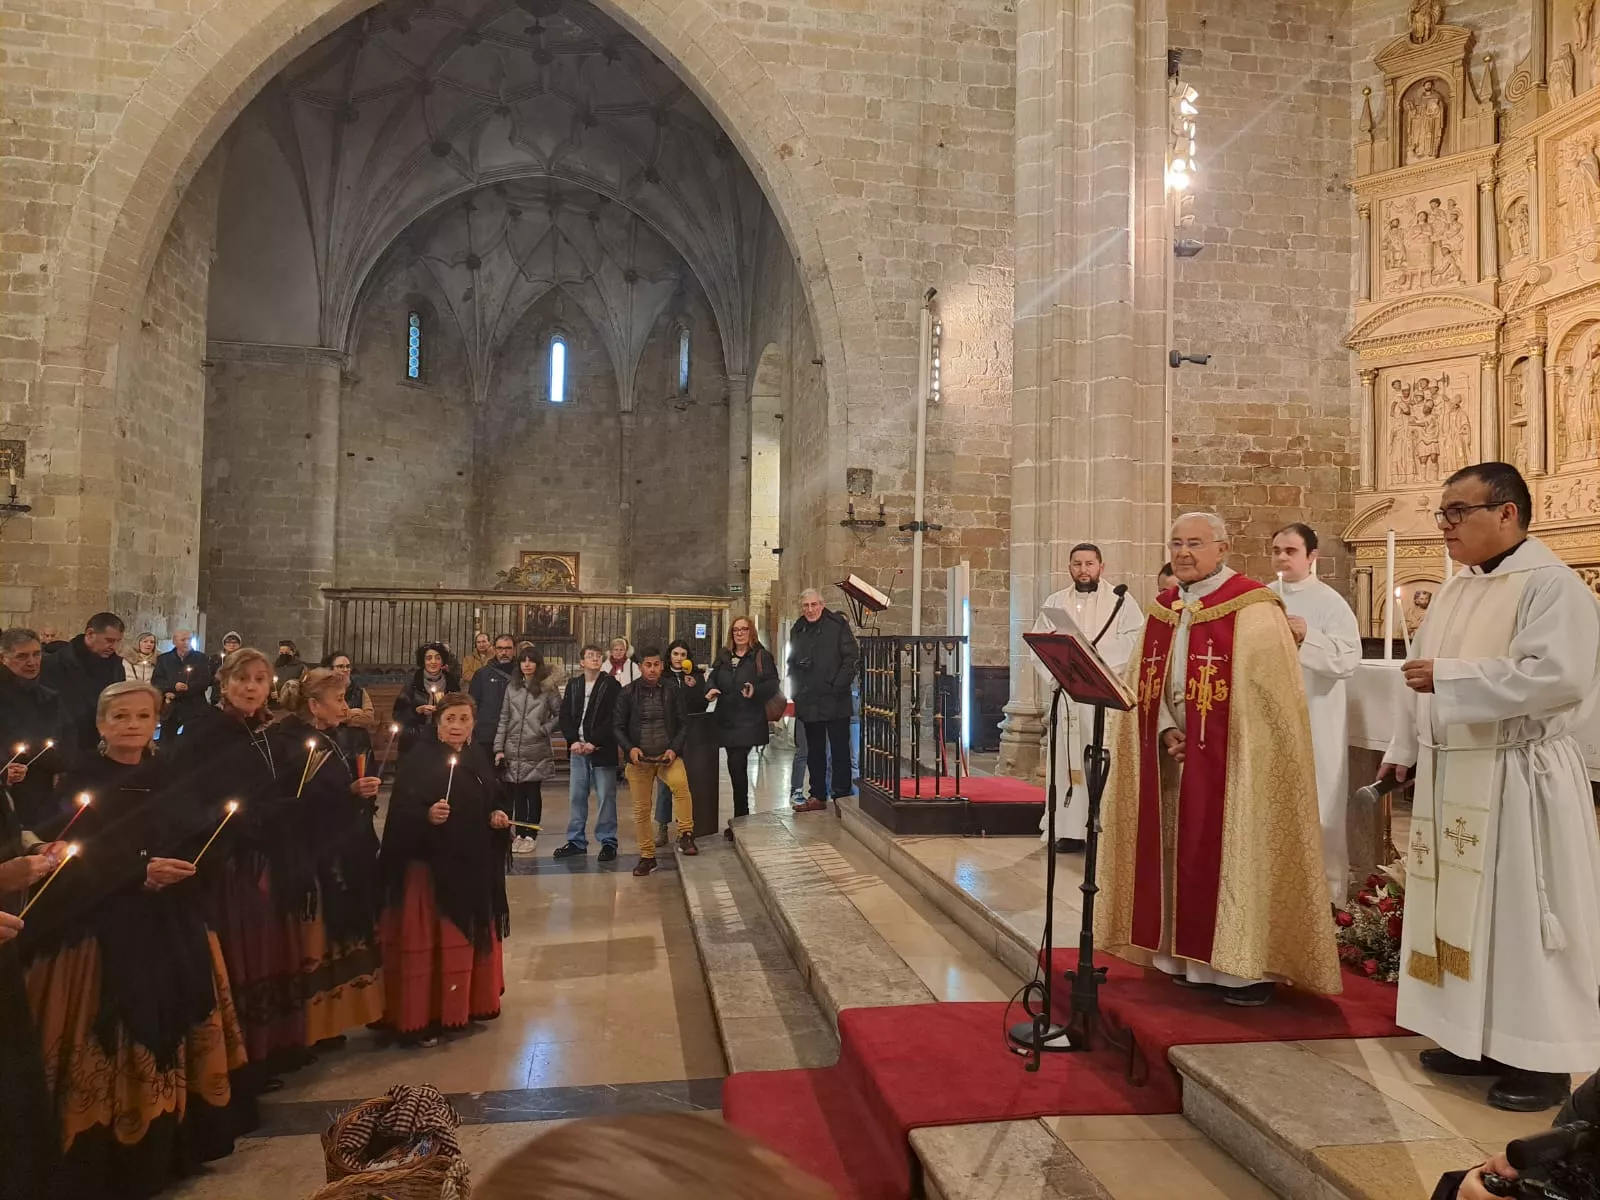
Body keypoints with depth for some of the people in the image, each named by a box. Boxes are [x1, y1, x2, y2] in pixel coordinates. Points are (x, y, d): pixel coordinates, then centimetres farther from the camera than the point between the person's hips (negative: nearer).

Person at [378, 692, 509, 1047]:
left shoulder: (479, 759, 8)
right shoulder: (418, 759, -12)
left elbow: (494, 802, 16)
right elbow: (400, 812, -18)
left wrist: (498, 816, -4)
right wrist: (427, 815, -35)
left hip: (472, 865, 7)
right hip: (428, 864, -7)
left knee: (469, 937, 17)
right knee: (424, 942, -2)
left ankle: (466, 1005, 31)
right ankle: (420, 1017, 8)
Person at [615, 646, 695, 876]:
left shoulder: (673, 691, 1)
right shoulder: (628, 693, 1)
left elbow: (684, 723, 3)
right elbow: (618, 726, 3)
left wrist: (674, 749, -11)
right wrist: (629, 748, -13)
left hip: (667, 755, -1)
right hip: (639, 758, 1)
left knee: (680, 783, -32)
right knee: (641, 809, 5)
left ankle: (686, 835, -22)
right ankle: (647, 856, 20)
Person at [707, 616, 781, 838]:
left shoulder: (762, 656, -2)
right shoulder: (723, 656, 14)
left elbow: (772, 684, -7)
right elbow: (713, 678, 18)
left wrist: (755, 691, -24)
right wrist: (712, 689, -4)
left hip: (749, 720, -6)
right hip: (727, 719, 6)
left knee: (736, 766, -12)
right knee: (737, 767, 12)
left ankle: (739, 819, -1)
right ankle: (743, 815, 24)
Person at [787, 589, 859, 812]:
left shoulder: (838, 625, -4)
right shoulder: (797, 630, 12)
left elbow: (851, 657, -8)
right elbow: (792, 663, 20)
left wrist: (839, 686, -14)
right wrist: (798, 688, 7)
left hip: (835, 701, -5)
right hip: (808, 702, 6)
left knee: (840, 750, 0)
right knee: (814, 751, 12)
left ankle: (841, 796, 6)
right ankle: (818, 796, 21)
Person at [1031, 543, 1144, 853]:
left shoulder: (1121, 600, 4)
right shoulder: (1055, 603, 14)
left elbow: (1134, 641, -8)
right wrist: (1056, 676, -9)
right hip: (1066, 694, 3)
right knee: (1068, 760, 3)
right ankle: (1070, 830, 7)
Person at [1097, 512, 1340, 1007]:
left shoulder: (1252, 608, -9)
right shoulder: (1163, 609, 12)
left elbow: (1267, 692, -14)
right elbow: (1148, 682, 12)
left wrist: (1199, 737, -15)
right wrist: (1166, 731, -4)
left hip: (1230, 759, -6)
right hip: (1174, 757, 7)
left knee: (1234, 852, -3)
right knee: (1182, 853, 10)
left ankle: (1247, 968, 9)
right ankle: (1192, 958, 21)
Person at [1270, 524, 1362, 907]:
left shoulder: (1330, 602, -7)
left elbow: (1349, 659, -16)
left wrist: (1308, 636, -27)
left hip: (1313, 720, -5)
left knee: (1316, 806, 2)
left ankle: (1326, 889, 16)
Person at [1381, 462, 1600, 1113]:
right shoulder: (1455, 591, 13)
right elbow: (1425, 679, 18)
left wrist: (1449, 676, -23)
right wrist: (1403, 751, 15)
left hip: (1517, 780, -8)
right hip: (1451, 777, 8)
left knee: (1521, 913, 0)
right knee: (1461, 908, 13)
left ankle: (1540, 1057, 14)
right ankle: (1476, 1037, 25)